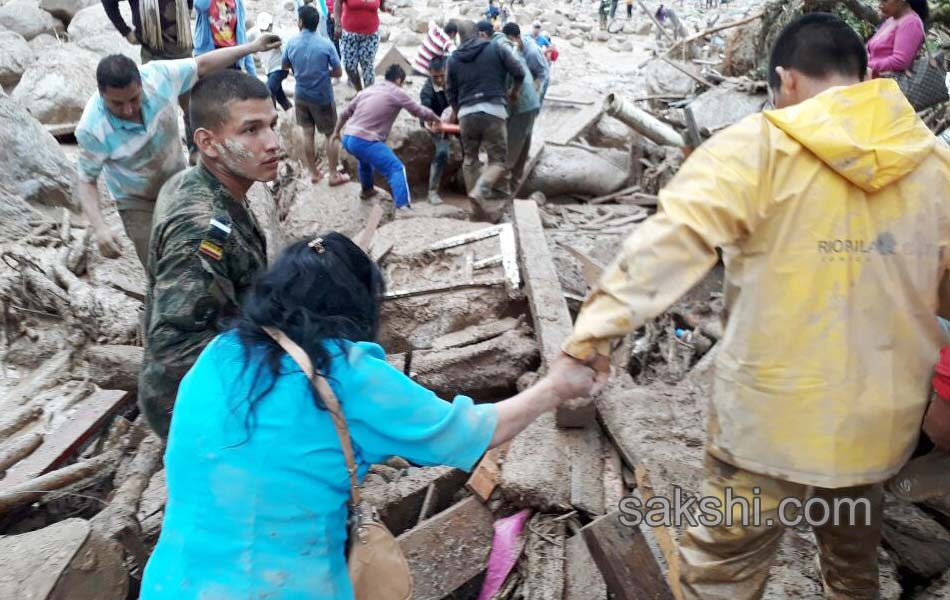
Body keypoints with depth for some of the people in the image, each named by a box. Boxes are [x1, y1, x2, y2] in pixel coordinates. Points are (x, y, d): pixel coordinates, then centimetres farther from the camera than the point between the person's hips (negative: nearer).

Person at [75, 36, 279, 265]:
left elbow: (202, 65, -11)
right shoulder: (92, 128, -33)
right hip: (138, 202, -3)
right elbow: (86, 180, -21)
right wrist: (99, 228, -36)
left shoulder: (159, 75, -27)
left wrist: (252, 47, -9)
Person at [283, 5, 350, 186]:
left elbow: (285, 67, 8)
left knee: (308, 134, 15)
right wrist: (323, 71, 5)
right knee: (331, 135, 10)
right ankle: (334, 175, 15)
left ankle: (314, 173, 25)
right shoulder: (326, 44, -18)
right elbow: (338, 73, -12)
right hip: (323, 97, -3)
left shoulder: (291, 44, -9)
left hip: (301, 96, 3)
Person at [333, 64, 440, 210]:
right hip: (365, 141, -8)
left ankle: (367, 190, 58)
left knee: (366, 159, 38)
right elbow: (419, 111, 6)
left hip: (348, 138, 8)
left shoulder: (367, 90, 22)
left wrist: (337, 131, 43)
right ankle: (403, 207, -21)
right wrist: (435, 119, 25)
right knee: (396, 169, -8)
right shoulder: (397, 93, 2)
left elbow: (346, 113, 28)